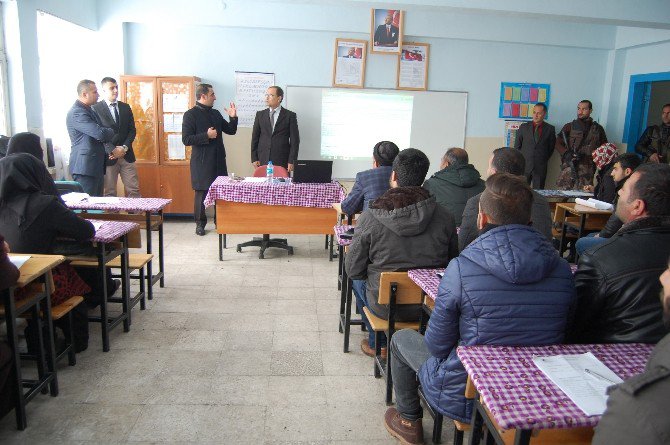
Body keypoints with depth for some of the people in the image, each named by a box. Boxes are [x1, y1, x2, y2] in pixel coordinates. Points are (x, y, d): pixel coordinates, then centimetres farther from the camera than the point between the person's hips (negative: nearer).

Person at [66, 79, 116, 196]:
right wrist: (112, 132, -4)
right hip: (85, 166, -10)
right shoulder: (77, 113, -16)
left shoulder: (90, 110, 16)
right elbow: (100, 133, -25)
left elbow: (100, 134, 20)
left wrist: (110, 149, 2)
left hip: (97, 165, 10)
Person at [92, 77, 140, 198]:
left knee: (133, 190, 3)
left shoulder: (125, 107, 13)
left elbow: (132, 130, 9)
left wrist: (125, 147, -6)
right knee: (110, 192, 2)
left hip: (126, 155, 4)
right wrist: (113, 150, -15)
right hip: (108, 156, -4)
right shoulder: (96, 108, -1)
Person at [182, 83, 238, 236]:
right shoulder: (190, 114, -7)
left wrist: (233, 117, -1)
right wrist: (207, 135, -19)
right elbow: (186, 139, -13)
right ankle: (200, 224, 17)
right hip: (202, 162, -5)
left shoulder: (216, 113, 12)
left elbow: (231, 131, 16)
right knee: (201, 193, 4)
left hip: (218, 160, 6)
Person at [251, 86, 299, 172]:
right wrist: (254, 159, 3)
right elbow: (255, 138, 12)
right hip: (262, 161, 2)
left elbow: (294, 140, 0)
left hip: (281, 162, -2)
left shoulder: (290, 116, 3)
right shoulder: (260, 114, 12)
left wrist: (291, 161, -7)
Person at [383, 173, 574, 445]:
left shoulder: (461, 268, -24)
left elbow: (437, 344, -14)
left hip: (463, 399, -5)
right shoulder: (563, 270, -10)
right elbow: (557, 338, 4)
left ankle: (409, 422, 38)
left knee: (401, 339, 21)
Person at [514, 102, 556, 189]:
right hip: (524, 166, 0)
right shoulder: (524, 127, 7)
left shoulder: (550, 129, 5)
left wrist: (544, 160, 7)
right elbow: (517, 146, 9)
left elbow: (551, 148, 11)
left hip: (540, 168, 0)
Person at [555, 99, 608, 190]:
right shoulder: (569, 126, 10)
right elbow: (558, 143, 6)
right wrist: (567, 154, -12)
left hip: (587, 170, 0)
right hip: (569, 167, 0)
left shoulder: (598, 129, 12)